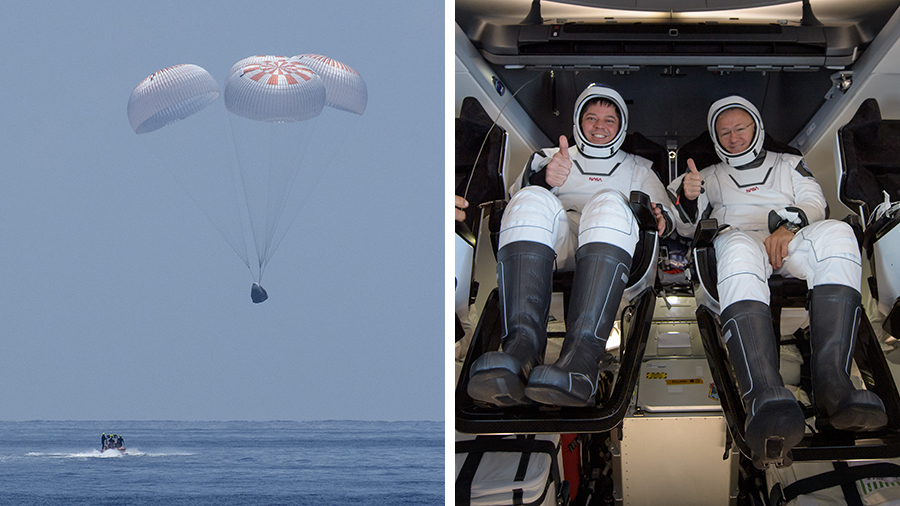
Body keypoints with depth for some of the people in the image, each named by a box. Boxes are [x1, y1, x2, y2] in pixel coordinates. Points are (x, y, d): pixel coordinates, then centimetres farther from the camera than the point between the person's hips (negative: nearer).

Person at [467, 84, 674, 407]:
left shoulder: (637, 168, 36)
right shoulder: (549, 157, 34)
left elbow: (665, 212, 24)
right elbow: (518, 190, 15)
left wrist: (661, 218, -2)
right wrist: (542, 179, -9)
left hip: (610, 244, 0)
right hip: (555, 248, 1)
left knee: (608, 202, -36)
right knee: (532, 200, -34)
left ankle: (581, 356, -56)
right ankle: (521, 346, -53)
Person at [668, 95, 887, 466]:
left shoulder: (789, 165, 34)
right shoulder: (711, 177, 35)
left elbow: (814, 204, 16)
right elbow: (687, 227, 22)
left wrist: (789, 225, -7)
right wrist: (689, 200, -1)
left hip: (791, 242, 1)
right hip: (737, 237, -1)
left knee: (836, 233, -37)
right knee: (738, 249, -43)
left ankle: (832, 384, -53)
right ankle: (766, 396, -65)